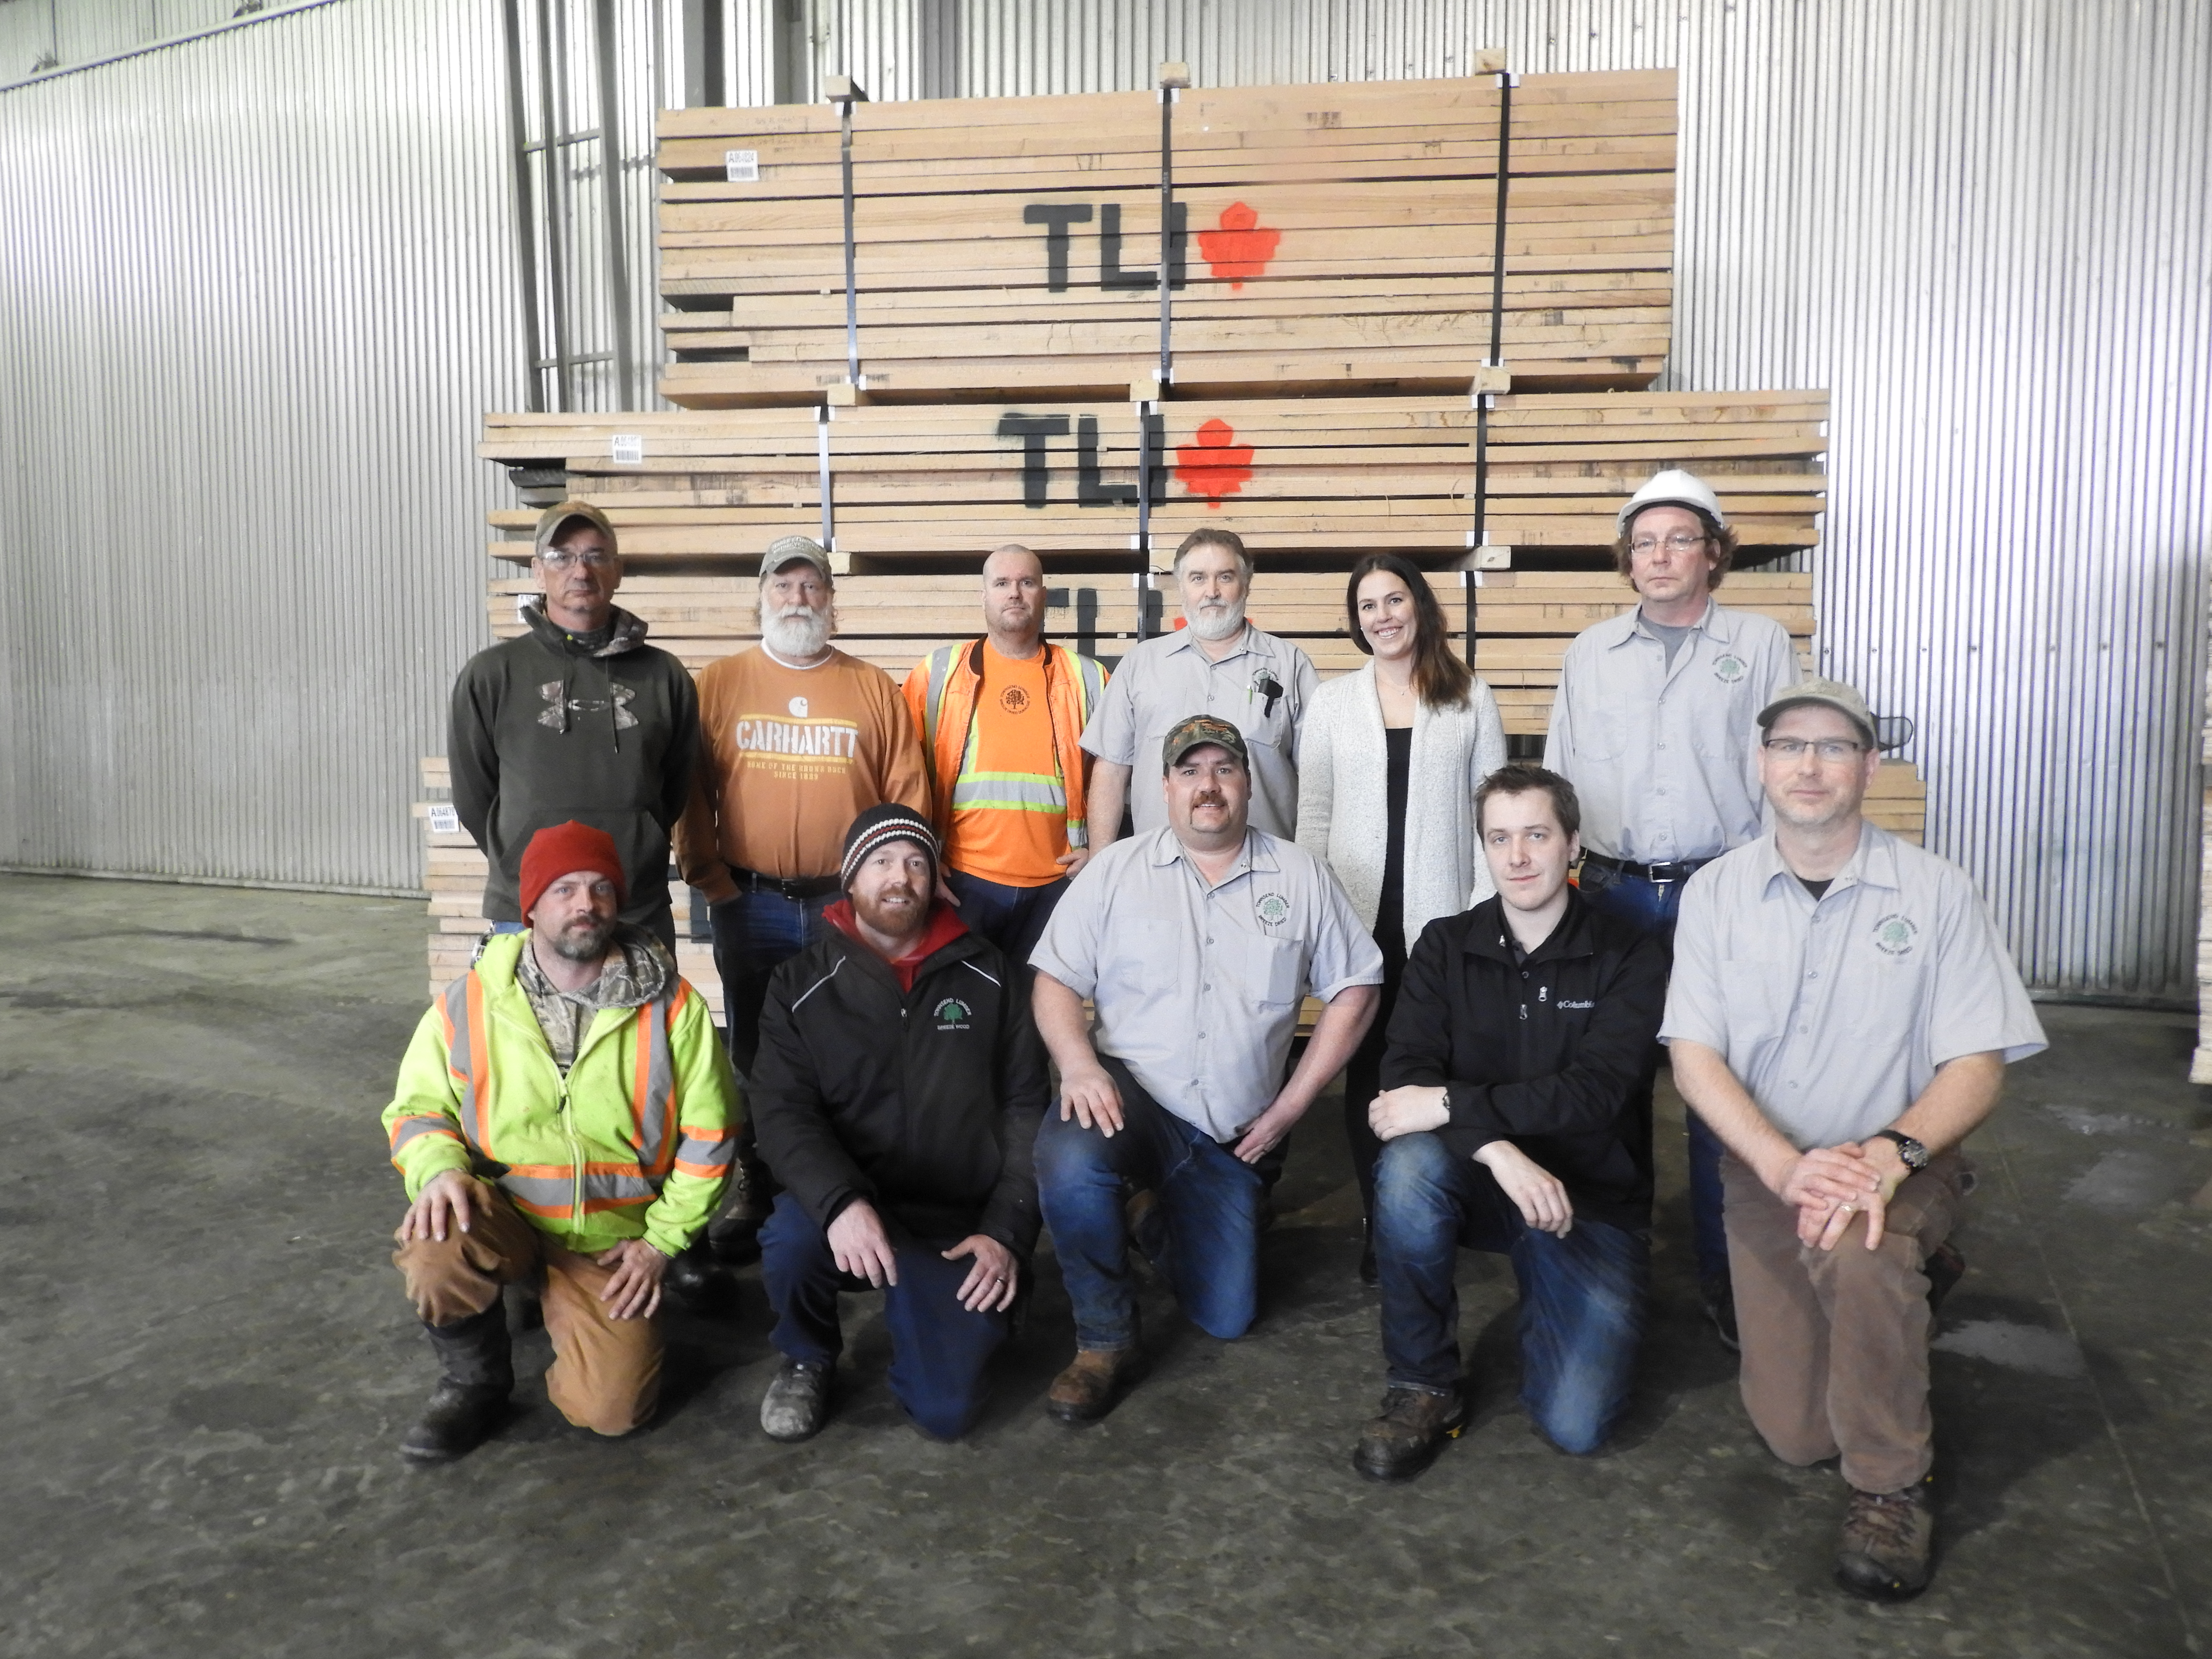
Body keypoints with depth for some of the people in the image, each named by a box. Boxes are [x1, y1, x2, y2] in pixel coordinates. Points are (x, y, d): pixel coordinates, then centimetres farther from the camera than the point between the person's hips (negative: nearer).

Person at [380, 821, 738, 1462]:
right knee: (434, 1249, -34)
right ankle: (475, 1379, 0)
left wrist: (661, 1240, -5)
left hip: (613, 1241, 0)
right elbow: (418, 1108, 4)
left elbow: (708, 1138, -1)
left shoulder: (672, 1006, -6)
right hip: (502, 1213, 0)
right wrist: (439, 1168, -19)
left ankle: (568, 1310, 23)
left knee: (610, 1409, -13)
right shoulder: (471, 1002, -3)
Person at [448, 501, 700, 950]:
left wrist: (632, 854, 10)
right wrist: (526, 863, 9)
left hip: (641, 915, 2)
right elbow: (472, 794, 7)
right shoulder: (492, 674, 1)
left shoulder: (664, 676, 5)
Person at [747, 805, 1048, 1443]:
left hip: (958, 1222, 1)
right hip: (848, 1206, 0)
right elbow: (781, 1113, -10)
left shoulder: (986, 976, 4)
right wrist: (840, 1202, -29)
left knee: (945, 1408, -12)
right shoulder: (802, 985, 1)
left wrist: (1007, 1231, -6)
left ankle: (916, 1316, 25)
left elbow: (1026, 1106, 4)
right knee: (790, 1238, -33)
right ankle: (807, 1358, 3)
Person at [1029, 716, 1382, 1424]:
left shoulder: (1300, 876, 3)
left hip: (1234, 1133, 2)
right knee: (1069, 1162, -37)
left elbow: (1354, 990, 4)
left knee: (1225, 1318, 4)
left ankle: (1167, 1228, 39)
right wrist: (1079, 1065, -21)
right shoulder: (1117, 870, 2)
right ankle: (1104, 1343, -11)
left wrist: (1292, 1104, -3)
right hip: (1130, 1095, -2)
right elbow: (1055, 980, -1)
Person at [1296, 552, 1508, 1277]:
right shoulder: (1332, 702, 8)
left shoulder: (1471, 698, 5)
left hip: (1440, 916, -1)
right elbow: (1312, 815, 8)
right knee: (1364, 1066, 5)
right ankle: (1377, 1221, 17)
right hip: (1358, 916, 1)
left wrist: (1487, 909, -3)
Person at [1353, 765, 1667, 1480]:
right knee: (1409, 1163, -34)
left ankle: (1540, 1286, 19)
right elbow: (1406, 1077, -13)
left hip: (1591, 1202, -1)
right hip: (1482, 1183, 1)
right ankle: (1423, 1388, -13)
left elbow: (1596, 1089, -20)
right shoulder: (1446, 947, 0)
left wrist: (1450, 1105, -27)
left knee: (1576, 1426, -14)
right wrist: (1498, 1149, -32)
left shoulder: (1629, 958, -6)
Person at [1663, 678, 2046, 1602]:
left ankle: (1893, 1484, -11)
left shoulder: (1935, 893, -7)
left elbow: (1978, 1065, -10)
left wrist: (1890, 1154, -29)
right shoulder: (1717, 892, -3)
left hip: (1901, 1164, -2)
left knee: (1858, 1250, -38)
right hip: (1766, 1170, 2)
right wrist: (1787, 1168, -24)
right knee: (1793, 1433, 2)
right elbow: (1694, 1059, -8)